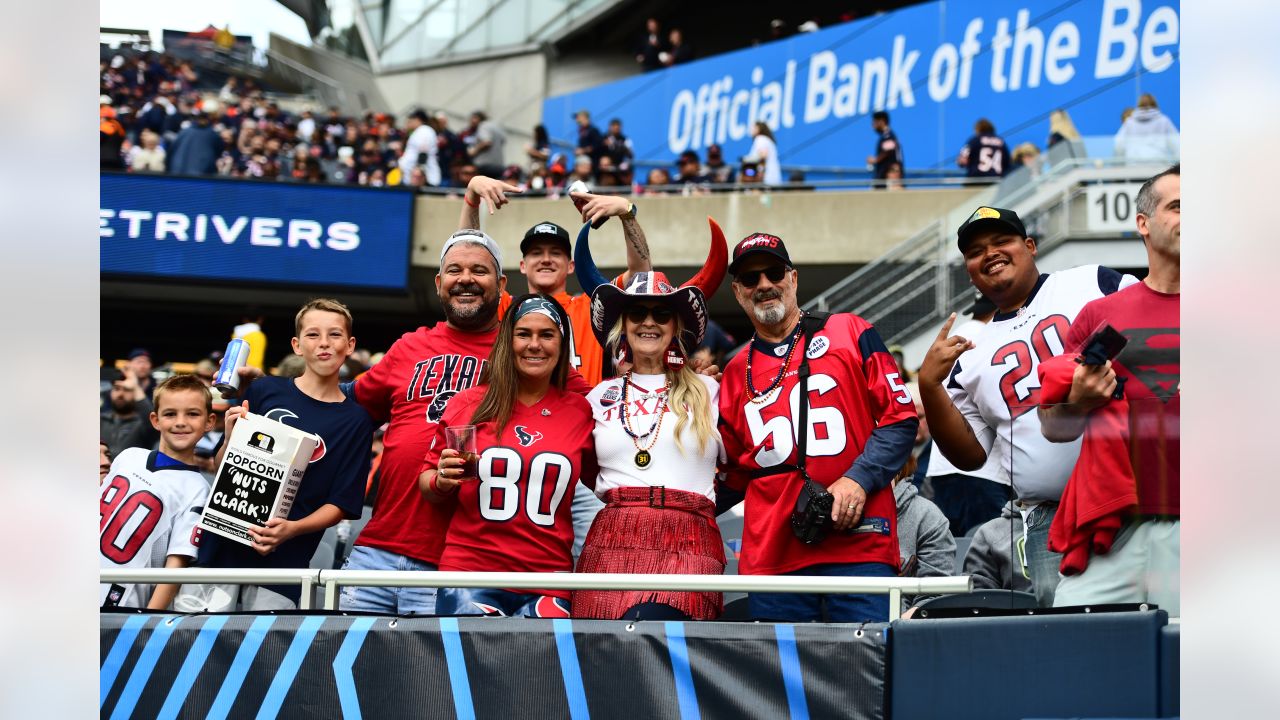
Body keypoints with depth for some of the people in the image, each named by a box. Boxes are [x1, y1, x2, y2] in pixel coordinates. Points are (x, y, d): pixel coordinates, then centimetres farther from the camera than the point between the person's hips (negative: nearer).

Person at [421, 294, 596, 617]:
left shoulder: (580, 413, 6)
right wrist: (442, 481, -7)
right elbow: (428, 480, 12)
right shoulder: (468, 404, 3)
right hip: (469, 571, -1)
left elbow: (598, 481, 20)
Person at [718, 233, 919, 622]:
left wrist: (858, 479, -10)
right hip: (771, 553, 3)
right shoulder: (735, 374, 20)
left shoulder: (850, 333, 10)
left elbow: (900, 418, 3)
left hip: (858, 542, -3)